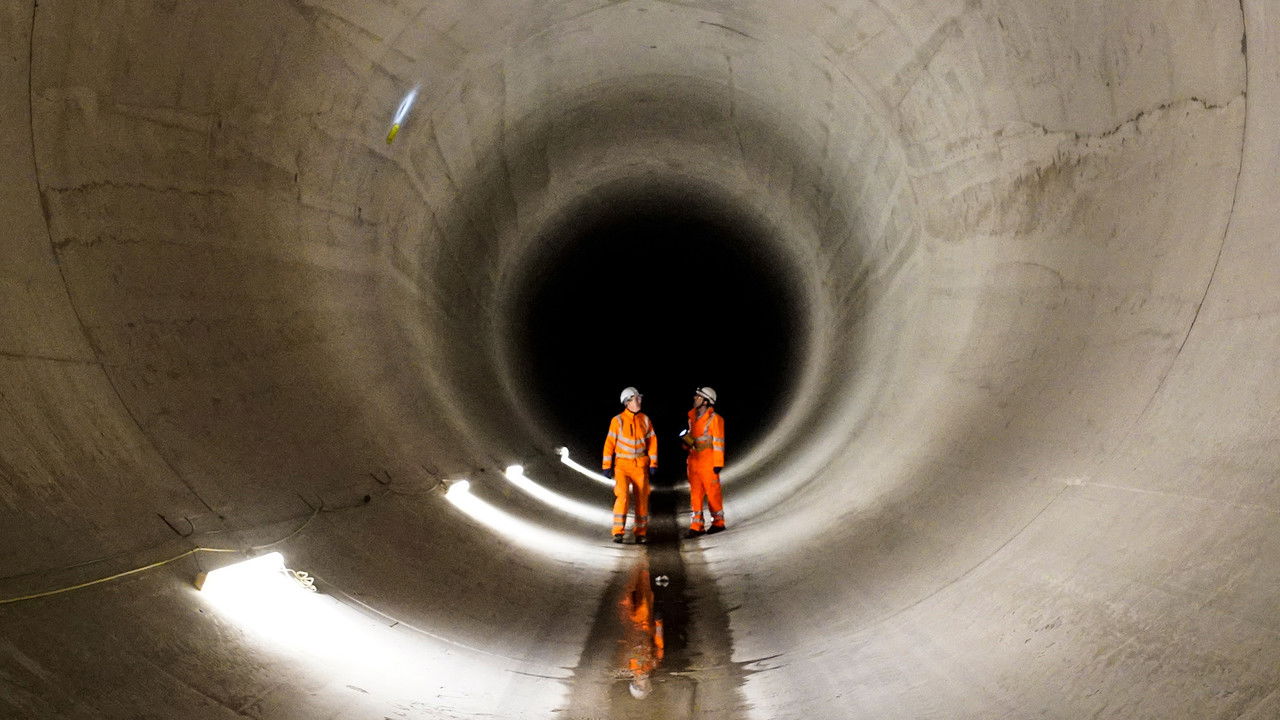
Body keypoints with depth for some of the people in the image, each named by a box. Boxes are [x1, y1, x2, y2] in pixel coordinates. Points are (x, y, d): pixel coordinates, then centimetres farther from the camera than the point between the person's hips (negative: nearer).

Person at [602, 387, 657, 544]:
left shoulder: (645, 419, 3)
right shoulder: (618, 420, -7)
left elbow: (652, 442, 7)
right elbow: (610, 443, -4)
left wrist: (653, 464, 3)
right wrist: (607, 466, -6)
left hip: (641, 465, 3)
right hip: (622, 464, -3)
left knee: (642, 498, 4)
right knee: (622, 495, -17)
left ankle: (641, 533, 14)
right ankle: (618, 532, -13)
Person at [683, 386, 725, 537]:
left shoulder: (714, 418, -10)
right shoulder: (693, 416, 12)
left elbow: (718, 442, -11)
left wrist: (718, 463, -14)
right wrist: (687, 440, -1)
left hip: (708, 461, -7)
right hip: (694, 460, 7)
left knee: (712, 492, 3)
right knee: (695, 494, 6)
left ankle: (718, 523, 16)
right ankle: (696, 526, 9)